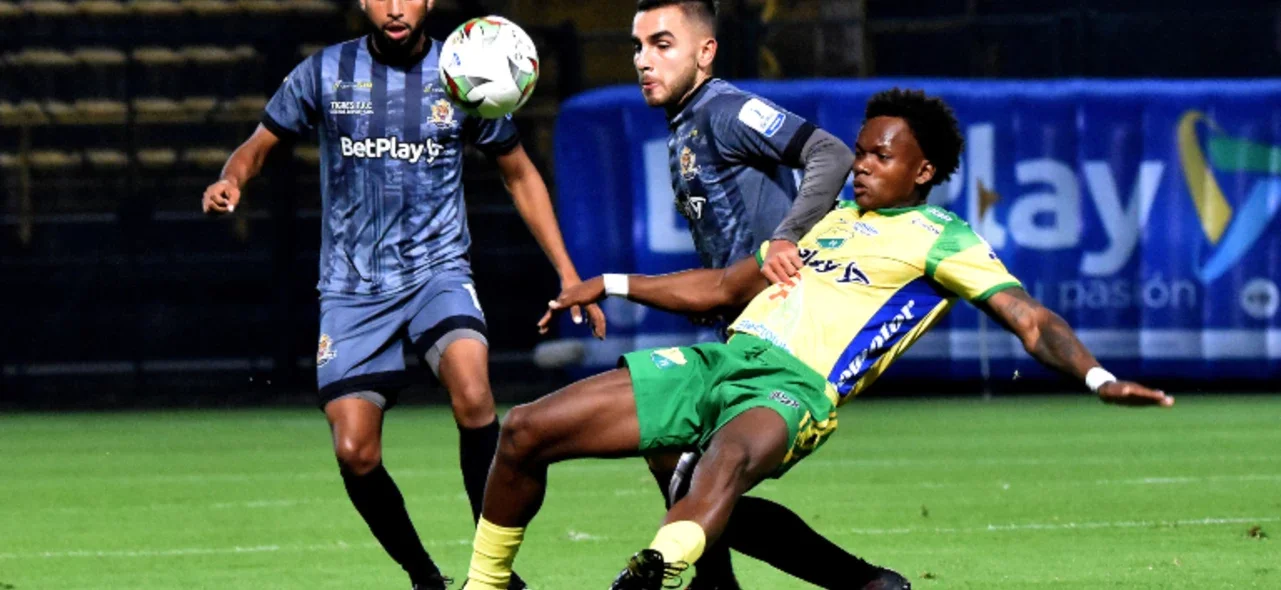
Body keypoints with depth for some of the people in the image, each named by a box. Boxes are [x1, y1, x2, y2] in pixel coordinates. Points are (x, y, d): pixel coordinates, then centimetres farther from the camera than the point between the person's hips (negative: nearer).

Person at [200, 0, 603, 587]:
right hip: (353, 289, 1)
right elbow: (258, 146, 9)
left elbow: (519, 175, 12)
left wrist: (567, 273, 7)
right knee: (355, 454, -9)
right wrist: (230, 181, -16)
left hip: (438, 271, -1)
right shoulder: (325, 73, 0)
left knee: (472, 394, -29)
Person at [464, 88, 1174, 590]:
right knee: (525, 431, -3)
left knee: (732, 453, -46)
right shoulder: (834, 220, 28)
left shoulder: (941, 240, 8)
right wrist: (611, 285, 38)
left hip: (795, 387, -7)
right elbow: (726, 287, 39)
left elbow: (1028, 318, -2)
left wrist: (1098, 377, -21)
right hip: (718, 360, 7)